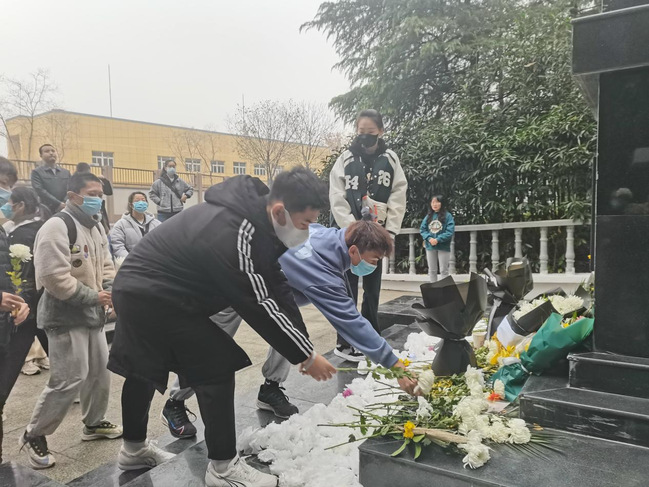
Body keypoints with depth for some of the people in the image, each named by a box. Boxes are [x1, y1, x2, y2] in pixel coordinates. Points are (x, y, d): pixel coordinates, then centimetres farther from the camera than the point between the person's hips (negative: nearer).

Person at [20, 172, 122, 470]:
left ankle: (94, 423, 35)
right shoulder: (57, 227, -19)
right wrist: (93, 297, -17)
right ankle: (33, 436, 15)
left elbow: (106, 265, 16)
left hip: (93, 314, 9)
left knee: (100, 371, 16)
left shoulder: (96, 227, 11)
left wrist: (109, 291, -3)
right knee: (69, 380, -7)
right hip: (66, 317, -9)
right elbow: (55, 278, -25)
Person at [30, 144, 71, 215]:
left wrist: (66, 204, -10)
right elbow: (40, 191, -7)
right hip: (46, 211, -3)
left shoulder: (66, 172, 16)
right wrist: (59, 204, -16)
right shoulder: (37, 172, 4)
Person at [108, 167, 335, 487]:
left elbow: (278, 287, 0)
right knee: (217, 369, -6)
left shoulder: (254, 216, -2)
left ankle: (134, 449, 44)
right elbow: (258, 306, -26)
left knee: (142, 370, 23)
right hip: (155, 298, -10)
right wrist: (305, 355, -15)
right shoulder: (234, 233, -31)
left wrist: (304, 344, -2)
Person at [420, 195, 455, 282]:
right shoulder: (428, 216, 7)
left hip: (443, 247, -4)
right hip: (430, 247, 4)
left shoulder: (448, 216, -6)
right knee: (432, 270, 12)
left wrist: (438, 240, -21)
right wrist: (429, 238, -15)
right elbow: (422, 229, 3)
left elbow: (450, 232, -13)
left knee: (443, 270, 3)